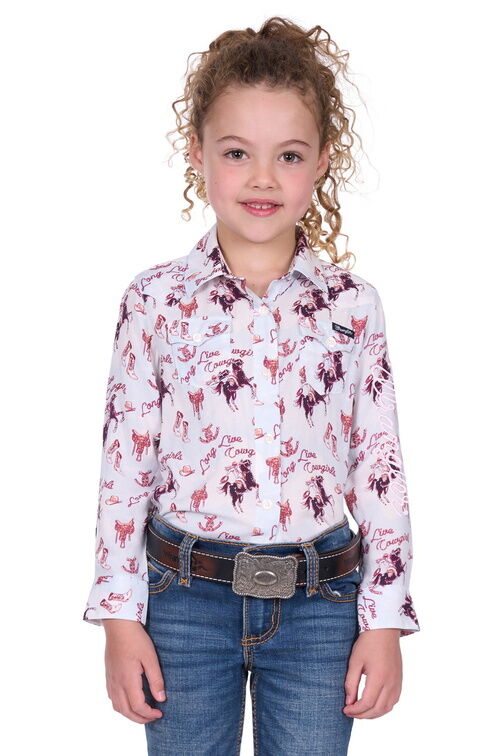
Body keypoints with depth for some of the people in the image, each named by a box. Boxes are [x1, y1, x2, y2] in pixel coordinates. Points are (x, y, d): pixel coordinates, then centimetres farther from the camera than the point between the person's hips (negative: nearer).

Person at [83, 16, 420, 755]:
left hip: (318, 607, 1)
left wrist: (385, 619, -1)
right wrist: (121, 615, -2)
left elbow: (380, 466, 1)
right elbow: (125, 461, -1)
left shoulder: (352, 304, -1)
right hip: (185, 597, 0)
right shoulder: (156, 300, -3)